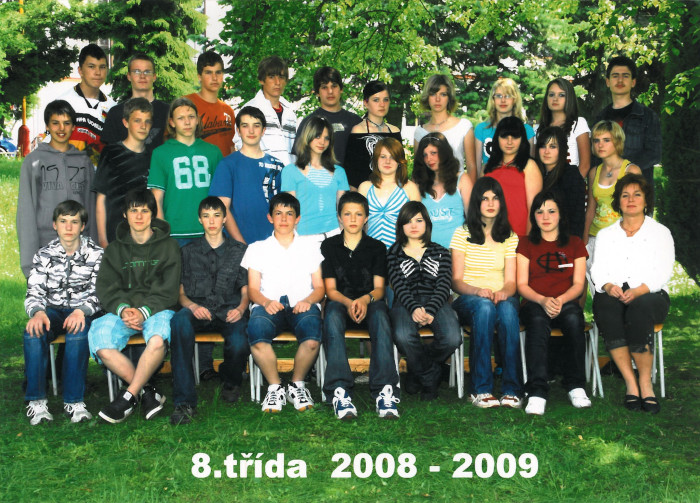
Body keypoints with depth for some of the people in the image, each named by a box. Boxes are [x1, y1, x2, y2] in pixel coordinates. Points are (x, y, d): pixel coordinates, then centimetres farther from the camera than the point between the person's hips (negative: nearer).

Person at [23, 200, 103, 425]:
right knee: (33, 332, -31)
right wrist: (37, 312, -25)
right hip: (52, 310, 2)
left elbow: (98, 292, -6)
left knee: (78, 333, -36)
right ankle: (36, 400, -25)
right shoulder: (44, 255, 7)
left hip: (82, 311, -2)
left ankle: (73, 400, -29)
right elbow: (34, 292, -1)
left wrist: (81, 311, -27)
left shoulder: (95, 253, 1)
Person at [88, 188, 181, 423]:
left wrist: (144, 311, -17)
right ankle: (147, 392, -20)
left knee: (158, 340, -38)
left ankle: (128, 396, -23)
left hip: (157, 309, -3)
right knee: (100, 340, -30)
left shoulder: (168, 246, 10)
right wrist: (123, 308, -14)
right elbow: (106, 288, 7)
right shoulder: (115, 249, 18)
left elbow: (167, 290, 0)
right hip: (122, 310, 3)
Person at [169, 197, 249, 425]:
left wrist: (240, 308, -9)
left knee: (239, 345, -34)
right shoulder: (189, 251, 20)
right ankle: (184, 401, -40)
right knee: (179, 320, -37)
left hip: (229, 312, 0)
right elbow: (180, 292, 13)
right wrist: (192, 306, -10)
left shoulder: (239, 250, 19)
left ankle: (231, 381, 6)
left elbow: (246, 290, 13)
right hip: (198, 311, 1)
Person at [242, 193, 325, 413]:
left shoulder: (310, 245, 21)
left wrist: (308, 300, -9)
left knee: (312, 335, -36)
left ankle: (297, 384, -10)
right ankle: (275, 387, -16)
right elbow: (253, 289, 12)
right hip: (269, 305, 0)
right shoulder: (257, 248, 21)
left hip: (303, 305, 0)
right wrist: (266, 302, -11)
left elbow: (320, 287, 14)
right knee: (256, 329, -36)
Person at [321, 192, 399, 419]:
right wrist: (349, 303, -19)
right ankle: (339, 390, -48)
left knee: (380, 313, -36)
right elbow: (330, 289, 3)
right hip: (340, 302, 0)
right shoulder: (329, 246, 11)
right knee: (333, 312, -37)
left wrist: (366, 300, -21)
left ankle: (385, 390, -47)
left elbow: (379, 288, 4)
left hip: (369, 303, 1)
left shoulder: (376, 247, 13)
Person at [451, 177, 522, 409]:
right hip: (467, 299, -2)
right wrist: (478, 290, -21)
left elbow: (511, 282, 5)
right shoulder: (462, 234, 5)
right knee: (484, 306, -38)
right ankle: (481, 389, -38)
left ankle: (512, 389, -36)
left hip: (500, 297, 2)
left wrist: (504, 292, -19)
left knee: (508, 308, -35)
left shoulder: (510, 237, 13)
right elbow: (456, 281, 0)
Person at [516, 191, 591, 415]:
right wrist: (543, 300, -15)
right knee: (538, 321, -37)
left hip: (566, 303, 1)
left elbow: (578, 284, 8)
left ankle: (575, 385, -29)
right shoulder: (526, 245, 14)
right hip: (534, 304, -1)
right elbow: (522, 285, 5)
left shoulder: (575, 244, 17)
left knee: (573, 318, -36)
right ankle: (537, 391, -45)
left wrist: (561, 300, -14)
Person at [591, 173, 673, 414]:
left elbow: (663, 273, 0)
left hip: (651, 295, -2)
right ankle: (630, 383, -32)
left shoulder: (660, 232, 13)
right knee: (605, 305, -36)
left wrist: (638, 291, -19)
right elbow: (597, 270, 9)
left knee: (639, 308, -38)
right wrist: (609, 286, -15)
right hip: (613, 295, 2)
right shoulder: (605, 234, 21)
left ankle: (645, 382, -27)